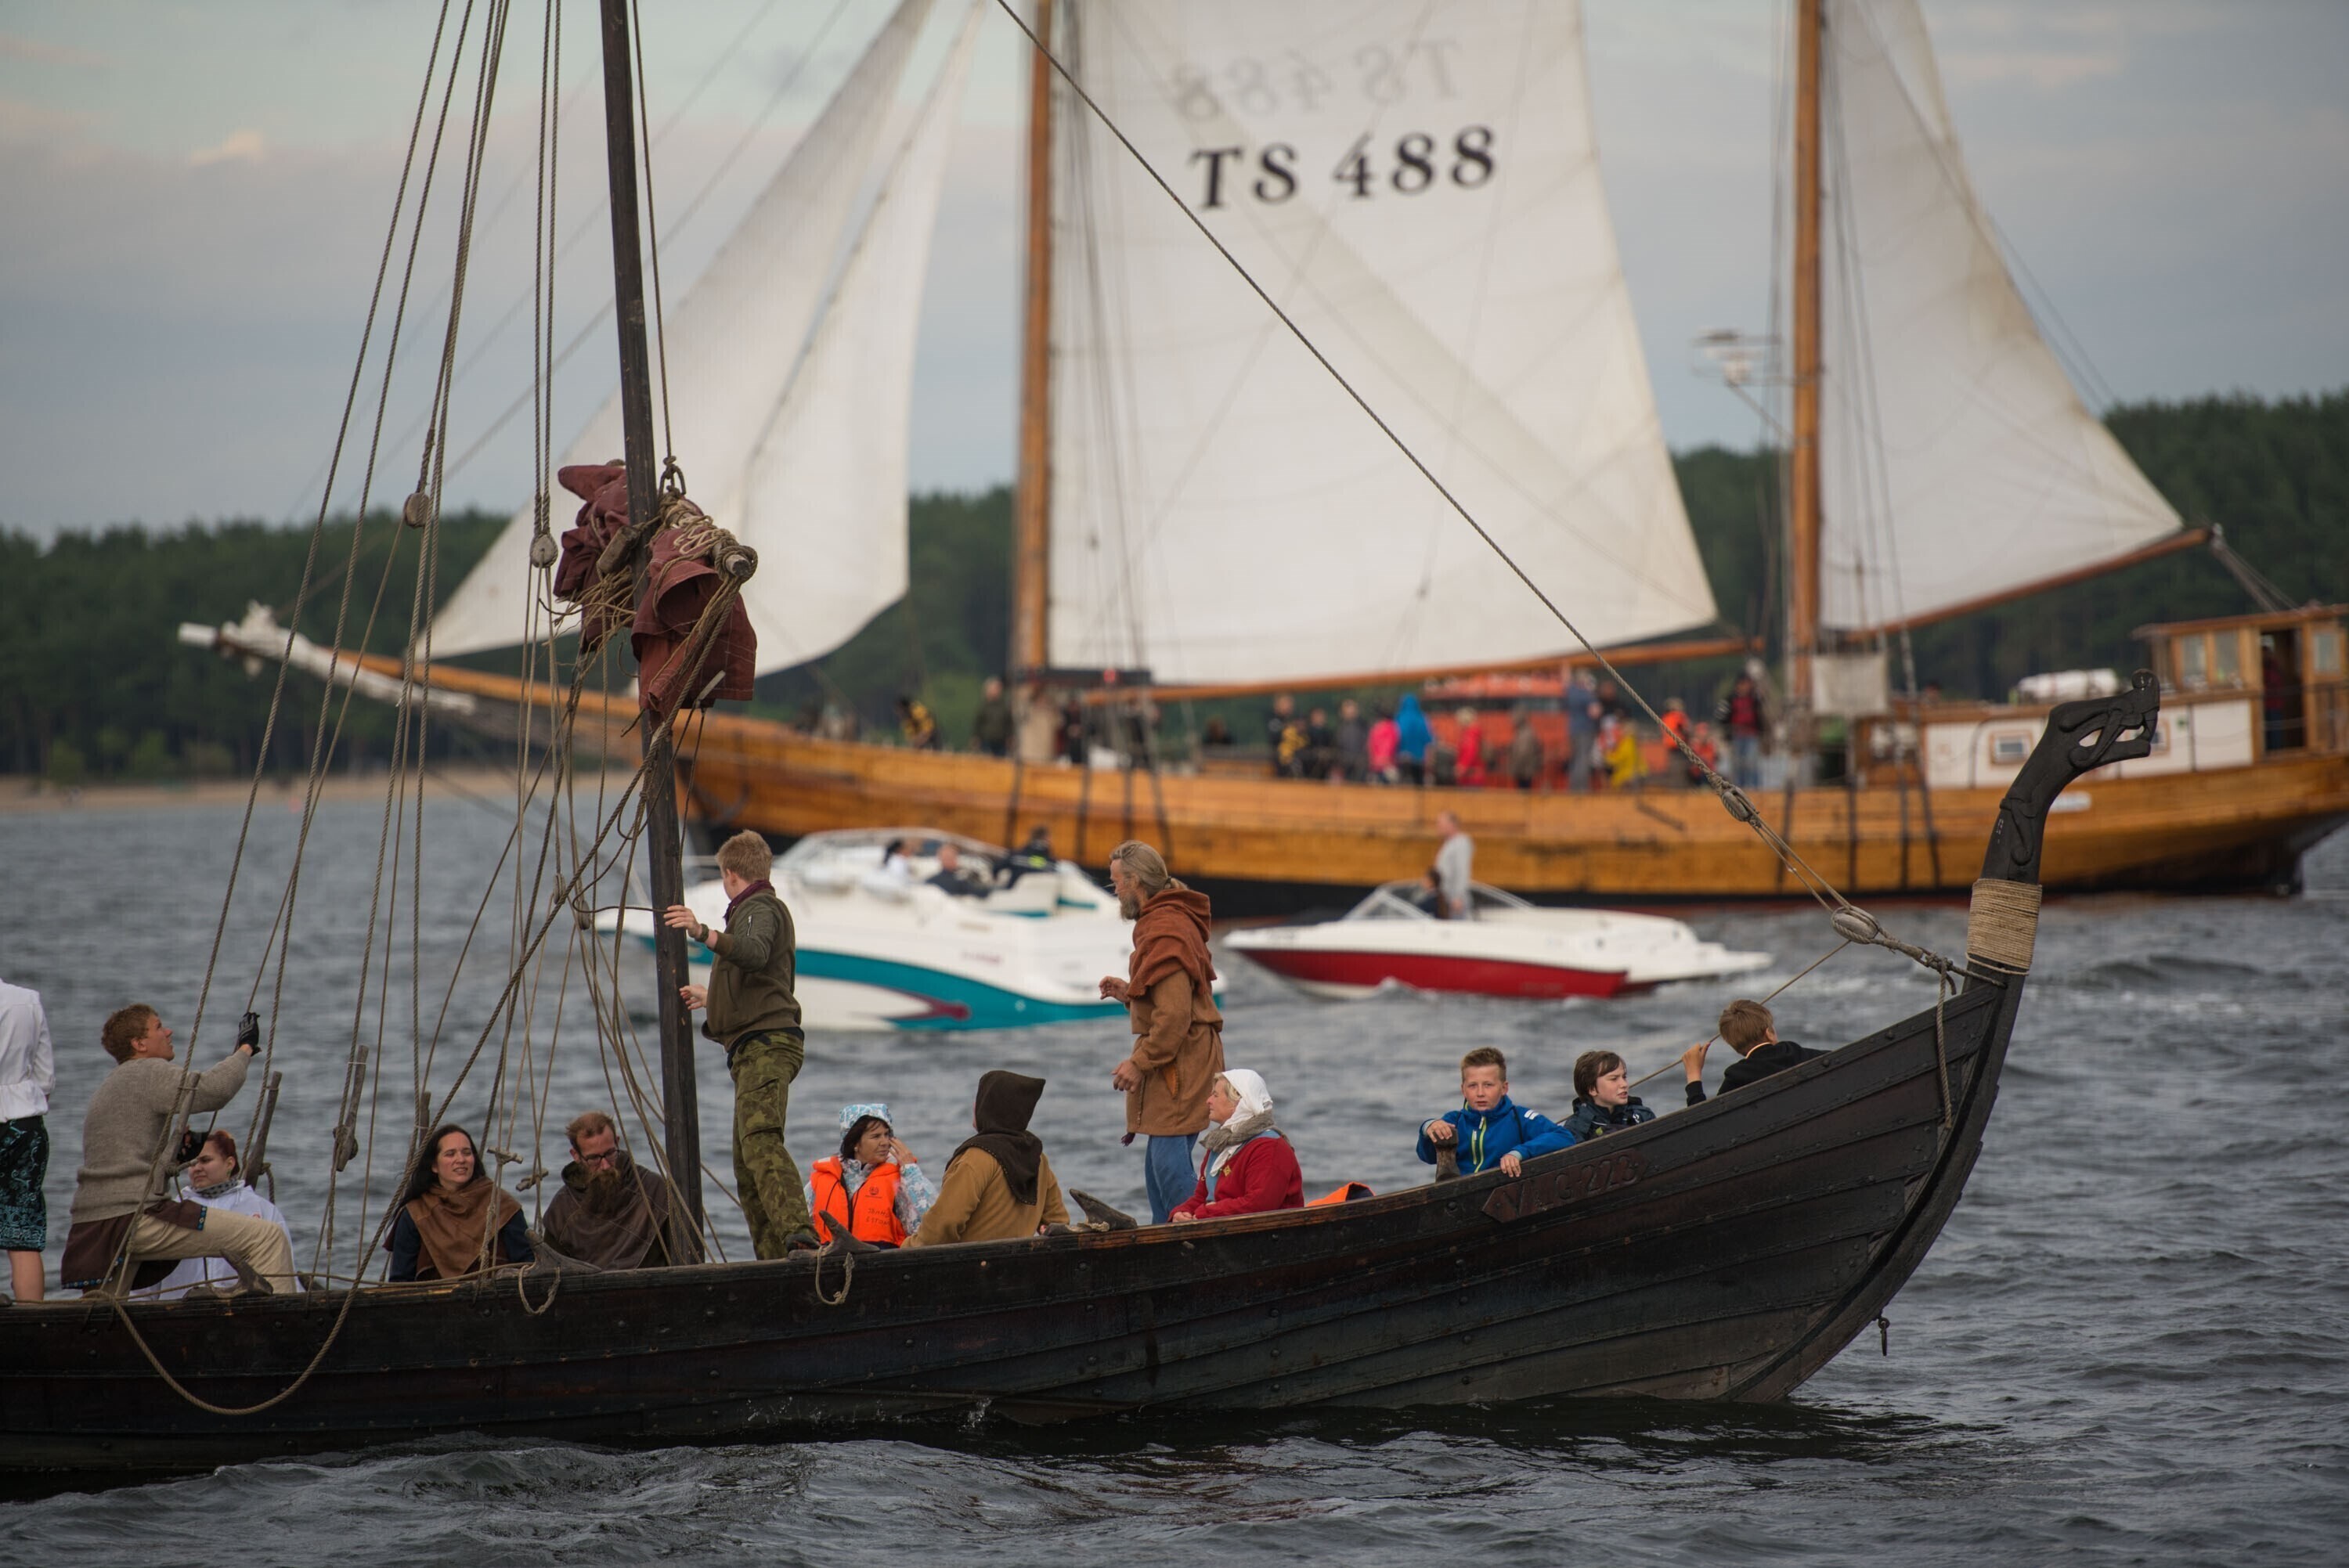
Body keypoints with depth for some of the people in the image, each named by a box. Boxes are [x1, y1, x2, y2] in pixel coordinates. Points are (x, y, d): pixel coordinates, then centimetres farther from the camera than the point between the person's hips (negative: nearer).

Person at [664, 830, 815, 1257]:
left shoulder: (758, 908, -3)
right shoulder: (765, 909, 29)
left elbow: (754, 952, -28)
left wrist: (703, 933, -41)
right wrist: (711, 997, 54)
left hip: (766, 1045, -11)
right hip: (756, 1051, 11)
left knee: (760, 1142, -28)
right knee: (747, 1165, 9)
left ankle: (798, 1233, -46)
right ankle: (774, 1258, 7)